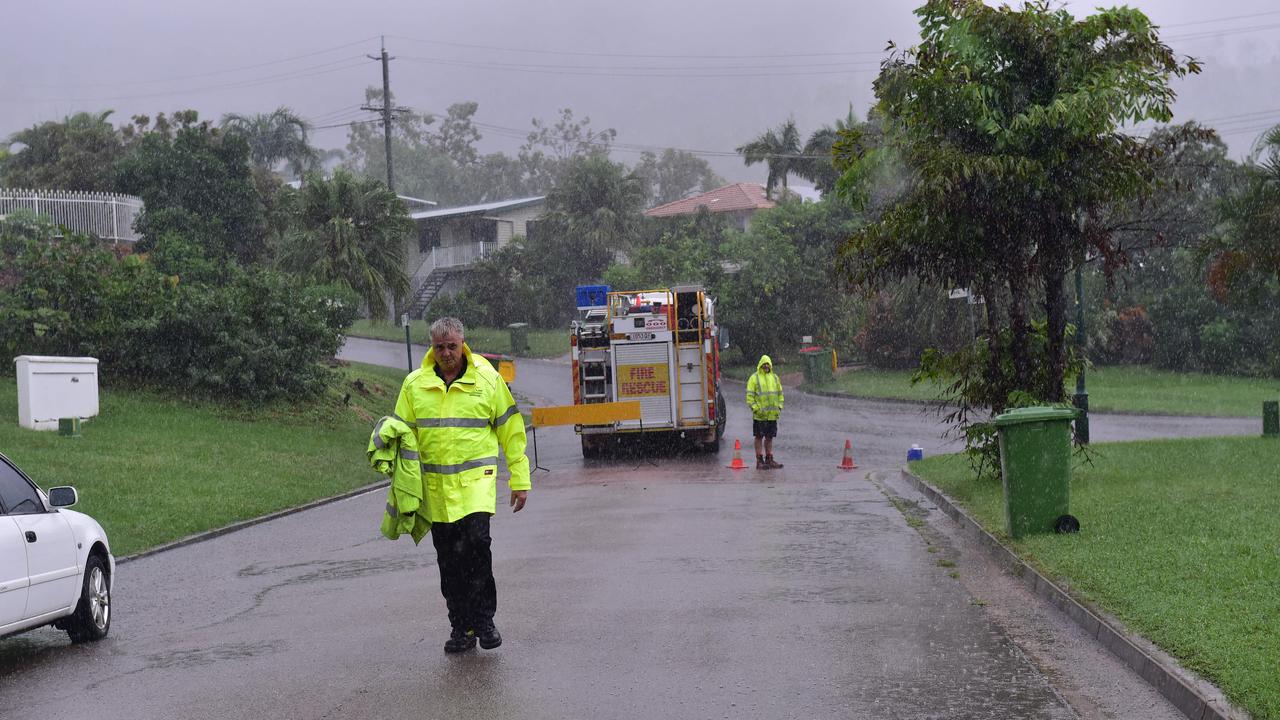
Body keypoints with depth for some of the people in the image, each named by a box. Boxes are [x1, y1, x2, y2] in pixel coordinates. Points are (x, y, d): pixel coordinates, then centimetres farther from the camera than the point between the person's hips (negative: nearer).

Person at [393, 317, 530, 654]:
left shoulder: (488, 379, 2)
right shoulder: (415, 385, 6)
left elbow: (511, 430, 7)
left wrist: (519, 480, 6)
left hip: (476, 477, -2)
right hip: (435, 484, 3)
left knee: (477, 543, -18)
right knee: (449, 559, 5)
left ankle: (484, 619, -6)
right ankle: (461, 626, 16)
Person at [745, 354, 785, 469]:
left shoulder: (774, 377, 12)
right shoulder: (754, 378, -4)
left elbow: (780, 394, 18)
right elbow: (749, 396, -7)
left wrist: (779, 407, 7)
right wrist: (755, 409, -14)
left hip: (773, 414, 5)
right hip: (759, 415, -5)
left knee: (770, 437, 11)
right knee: (759, 437, 1)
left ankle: (769, 460, 18)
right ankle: (759, 461, 5)